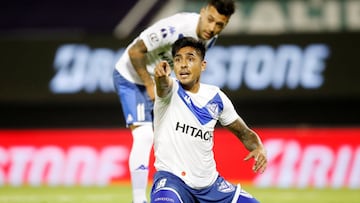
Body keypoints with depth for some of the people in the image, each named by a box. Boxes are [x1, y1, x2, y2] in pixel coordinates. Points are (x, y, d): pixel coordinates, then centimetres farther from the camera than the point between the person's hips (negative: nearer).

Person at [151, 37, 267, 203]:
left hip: (209, 182, 6)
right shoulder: (170, 90, -7)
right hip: (172, 177, -6)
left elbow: (244, 132, 16)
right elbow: (164, 85, -32)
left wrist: (258, 148, -7)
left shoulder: (216, 97, 7)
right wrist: (160, 76, -57)